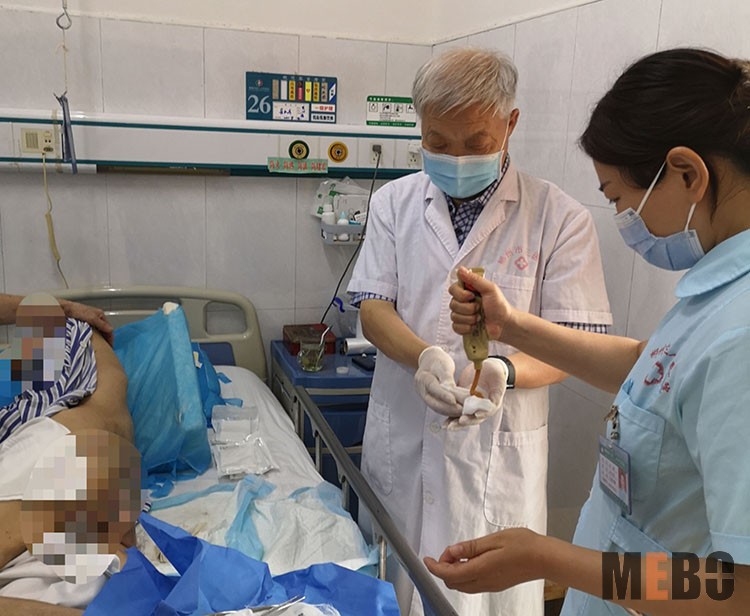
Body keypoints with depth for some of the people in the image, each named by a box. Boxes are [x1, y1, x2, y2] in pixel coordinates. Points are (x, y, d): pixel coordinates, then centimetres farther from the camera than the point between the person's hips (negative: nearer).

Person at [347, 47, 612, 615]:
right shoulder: (394, 202, 3)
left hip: (500, 447, -2)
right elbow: (373, 308, 0)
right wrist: (424, 357, -21)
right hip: (400, 437, 3)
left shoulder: (561, 218, -7)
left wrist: (505, 370, -29)